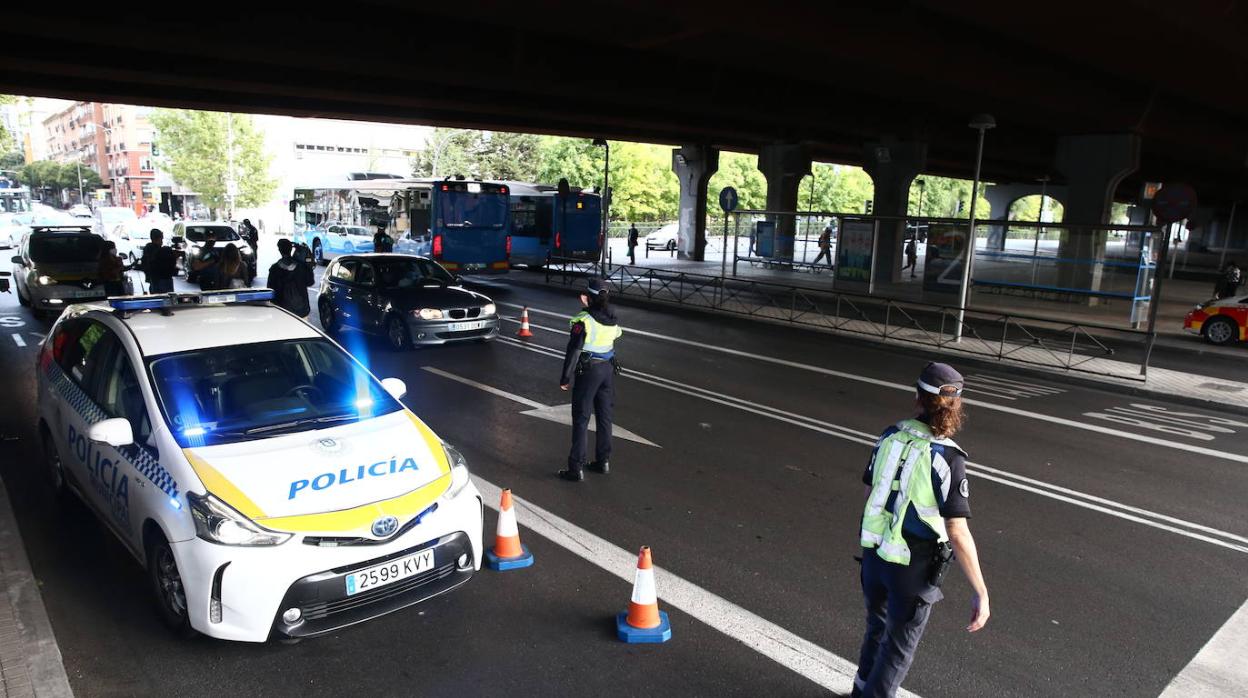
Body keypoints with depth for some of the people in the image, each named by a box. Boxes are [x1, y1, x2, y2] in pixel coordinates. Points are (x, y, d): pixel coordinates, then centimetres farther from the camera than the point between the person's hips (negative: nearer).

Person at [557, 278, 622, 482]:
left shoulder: (583, 320, -16)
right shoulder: (611, 319, 3)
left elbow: (573, 351, -17)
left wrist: (565, 378, -9)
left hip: (588, 371, -6)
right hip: (608, 369, 7)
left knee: (581, 419, -1)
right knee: (604, 416, 16)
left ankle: (576, 468, 1)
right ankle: (604, 461, 25)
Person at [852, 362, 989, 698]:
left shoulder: (891, 437, -6)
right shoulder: (947, 458, -22)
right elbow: (958, 534, -23)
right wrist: (981, 592, -15)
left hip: (875, 553, 6)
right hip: (913, 566, -6)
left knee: (877, 627, 29)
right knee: (900, 646, 15)